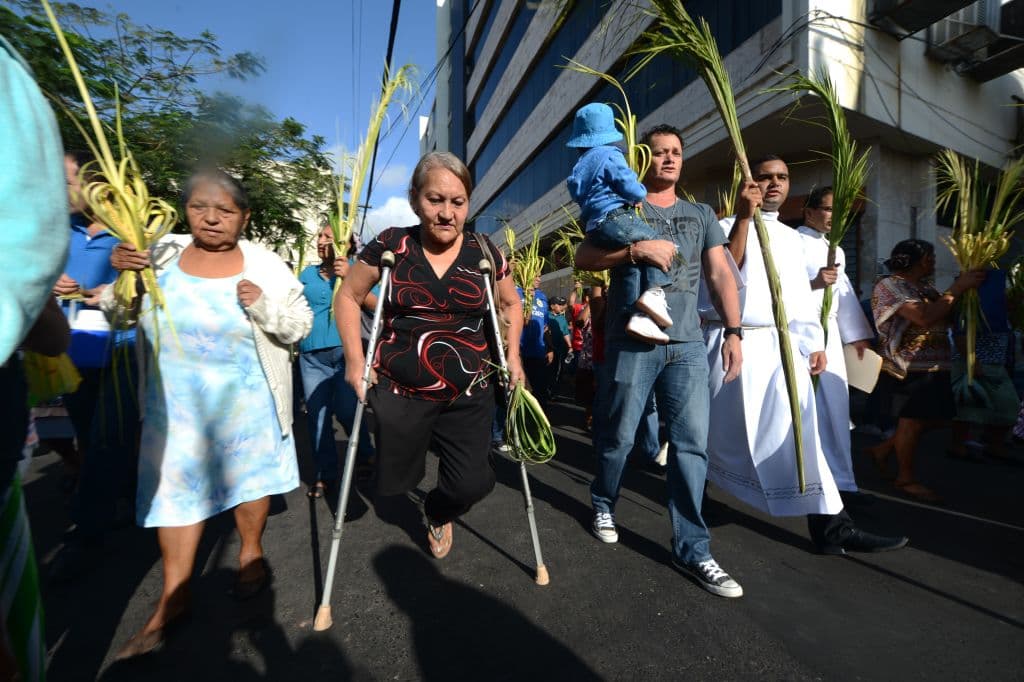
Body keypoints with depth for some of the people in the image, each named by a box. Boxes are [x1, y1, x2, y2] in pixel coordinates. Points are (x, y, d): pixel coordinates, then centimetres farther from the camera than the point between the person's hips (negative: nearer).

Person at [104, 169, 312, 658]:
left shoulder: (266, 265, -7)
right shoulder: (160, 256, 0)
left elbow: (301, 325, -5)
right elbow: (118, 313, 9)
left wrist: (264, 307, -24)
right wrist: (119, 276, -10)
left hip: (246, 403, -2)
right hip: (175, 403, 2)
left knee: (251, 474, 13)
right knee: (175, 485, 8)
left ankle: (251, 550, 39)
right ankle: (173, 598, 23)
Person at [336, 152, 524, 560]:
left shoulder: (485, 253, -2)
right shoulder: (390, 246, -6)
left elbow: (510, 304, 13)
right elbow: (348, 297, 4)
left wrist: (512, 356, 2)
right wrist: (354, 359, -5)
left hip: (469, 394, 1)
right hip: (400, 393, 0)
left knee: (470, 484, 0)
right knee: (397, 480, 13)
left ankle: (438, 515, 38)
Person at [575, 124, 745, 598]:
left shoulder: (701, 214, 18)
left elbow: (721, 273, 12)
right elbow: (583, 258, -4)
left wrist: (733, 332, 2)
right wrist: (636, 250, -18)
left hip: (688, 345, 3)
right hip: (632, 342, -3)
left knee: (692, 443, -1)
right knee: (618, 437, 7)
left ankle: (692, 550, 10)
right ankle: (603, 503, 35)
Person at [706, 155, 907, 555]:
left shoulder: (791, 237, 20)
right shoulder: (728, 227, 1)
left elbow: (799, 294, 20)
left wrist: (813, 343, 12)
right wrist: (743, 218, -21)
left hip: (780, 344, 5)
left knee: (796, 429, -2)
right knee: (721, 432, 4)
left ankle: (830, 526, 3)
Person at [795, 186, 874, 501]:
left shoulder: (836, 250, 23)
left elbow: (845, 294, 23)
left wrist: (858, 335, 20)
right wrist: (813, 282, -27)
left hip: (829, 332, 8)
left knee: (834, 404, 7)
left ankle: (838, 479, 16)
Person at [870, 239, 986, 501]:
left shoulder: (926, 287, 15)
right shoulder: (889, 286, -11)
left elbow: (949, 316, 7)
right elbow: (924, 317, -23)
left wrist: (963, 286, -3)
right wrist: (958, 288, -16)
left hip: (934, 367, 8)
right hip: (909, 369, -8)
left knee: (937, 418, 13)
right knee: (913, 421, 1)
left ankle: (884, 448, 27)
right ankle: (906, 478, 16)